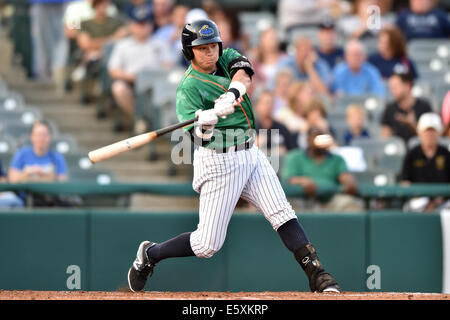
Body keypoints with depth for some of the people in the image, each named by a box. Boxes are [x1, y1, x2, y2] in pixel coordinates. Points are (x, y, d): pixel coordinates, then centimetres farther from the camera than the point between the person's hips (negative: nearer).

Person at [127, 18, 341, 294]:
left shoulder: (228, 58, 8)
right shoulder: (189, 88, -11)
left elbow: (244, 75, -16)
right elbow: (198, 134, -22)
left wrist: (232, 93, -36)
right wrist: (208, 119, -44)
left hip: (250, 155, 6)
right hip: (218, 162, -5)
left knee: (282, 214, -11)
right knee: (208, 245, -3)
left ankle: (318, 277, -15)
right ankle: (149, 255, 19)